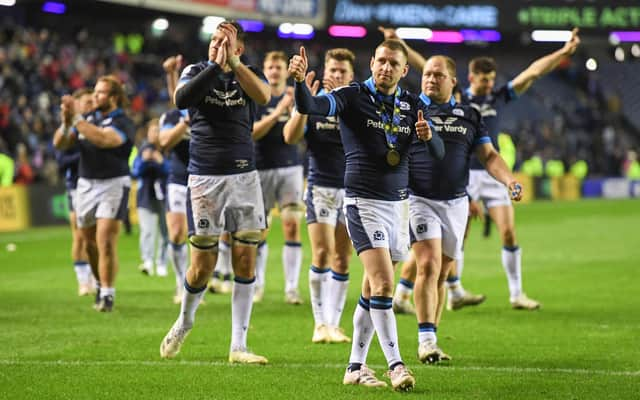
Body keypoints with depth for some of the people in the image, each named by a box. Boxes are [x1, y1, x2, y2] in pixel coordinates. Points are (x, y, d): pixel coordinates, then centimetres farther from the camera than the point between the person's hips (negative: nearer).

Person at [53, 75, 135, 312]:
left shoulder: (122, 123, -10)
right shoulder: (88, 118, 11)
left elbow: (103, 139, -30)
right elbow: (59, 144, 6)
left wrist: (76, 118, -30)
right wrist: (66, 124, -14)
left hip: (113, 184, -6)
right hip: (86, 184, 6)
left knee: (106, 242, -15)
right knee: (89, 242, 12)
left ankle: (107, 295, -9)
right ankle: (101, 285, 30)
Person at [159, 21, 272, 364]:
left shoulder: (247, 75, 5)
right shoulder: (196, 72, 3)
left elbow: (263, 95, -19)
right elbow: (181, 99, -19)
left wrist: (232, 61, -24)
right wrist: (216, 65, -21)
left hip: (244, 176, 1)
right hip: (204, 178, -1)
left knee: (245, 259, -2)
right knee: (203, 264, -2)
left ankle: (238, 346, 4)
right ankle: (184, 323, 27)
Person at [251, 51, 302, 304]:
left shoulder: (295, 98, 3)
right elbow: (252, 132, -10)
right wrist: (278, 112, -20)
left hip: (290, 167, 0)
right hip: (261, 168, 0)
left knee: (292, 225, -10)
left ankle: (291, 287, -7)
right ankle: (258, 285, 20)